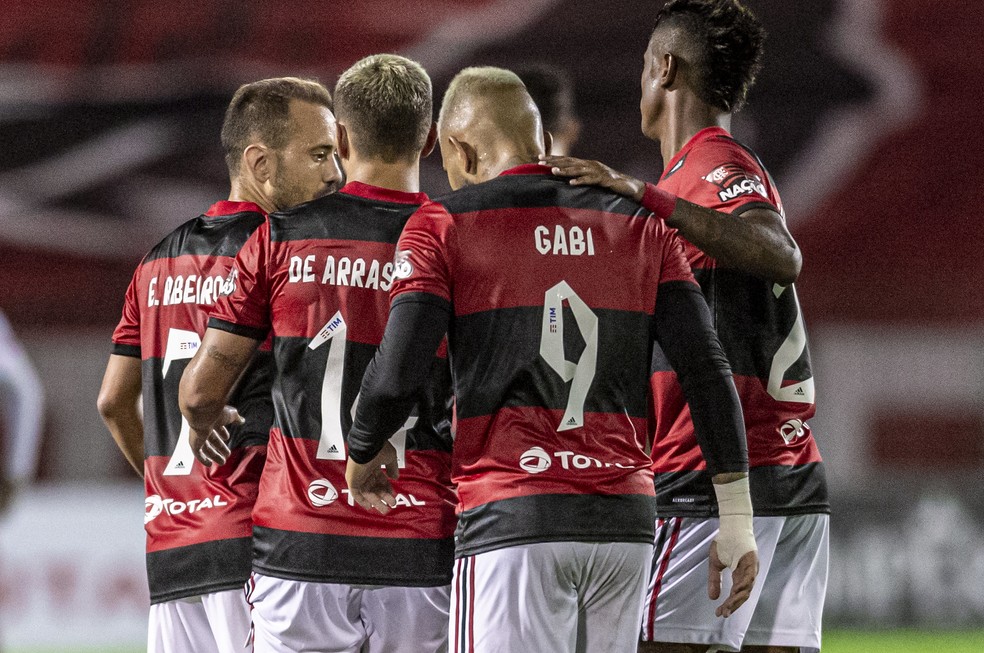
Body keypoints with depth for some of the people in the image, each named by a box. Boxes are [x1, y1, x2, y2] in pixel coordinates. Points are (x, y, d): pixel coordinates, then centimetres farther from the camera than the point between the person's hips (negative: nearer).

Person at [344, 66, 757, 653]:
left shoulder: (445, 228, 2)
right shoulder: (641, 226, 13)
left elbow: (398, 375, -8)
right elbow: (706, 368, 6)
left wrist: (363, 453, 13)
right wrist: (737, 517, 7)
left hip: (513, 517, -4)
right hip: (625, 518, 4)